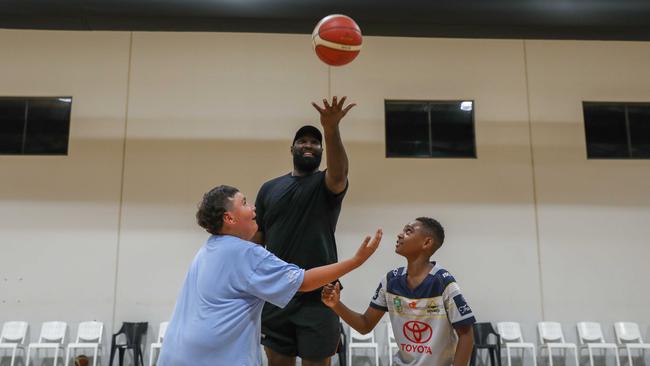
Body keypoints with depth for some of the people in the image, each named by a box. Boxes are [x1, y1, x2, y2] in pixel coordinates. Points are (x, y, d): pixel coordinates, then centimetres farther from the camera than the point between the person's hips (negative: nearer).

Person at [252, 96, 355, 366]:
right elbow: (256, 239, 11)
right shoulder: (269, 188, 11)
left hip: (317, 295, -2)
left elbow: (339, 173, -23)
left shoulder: (328, 183, 2)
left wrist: (331, 129, -39)